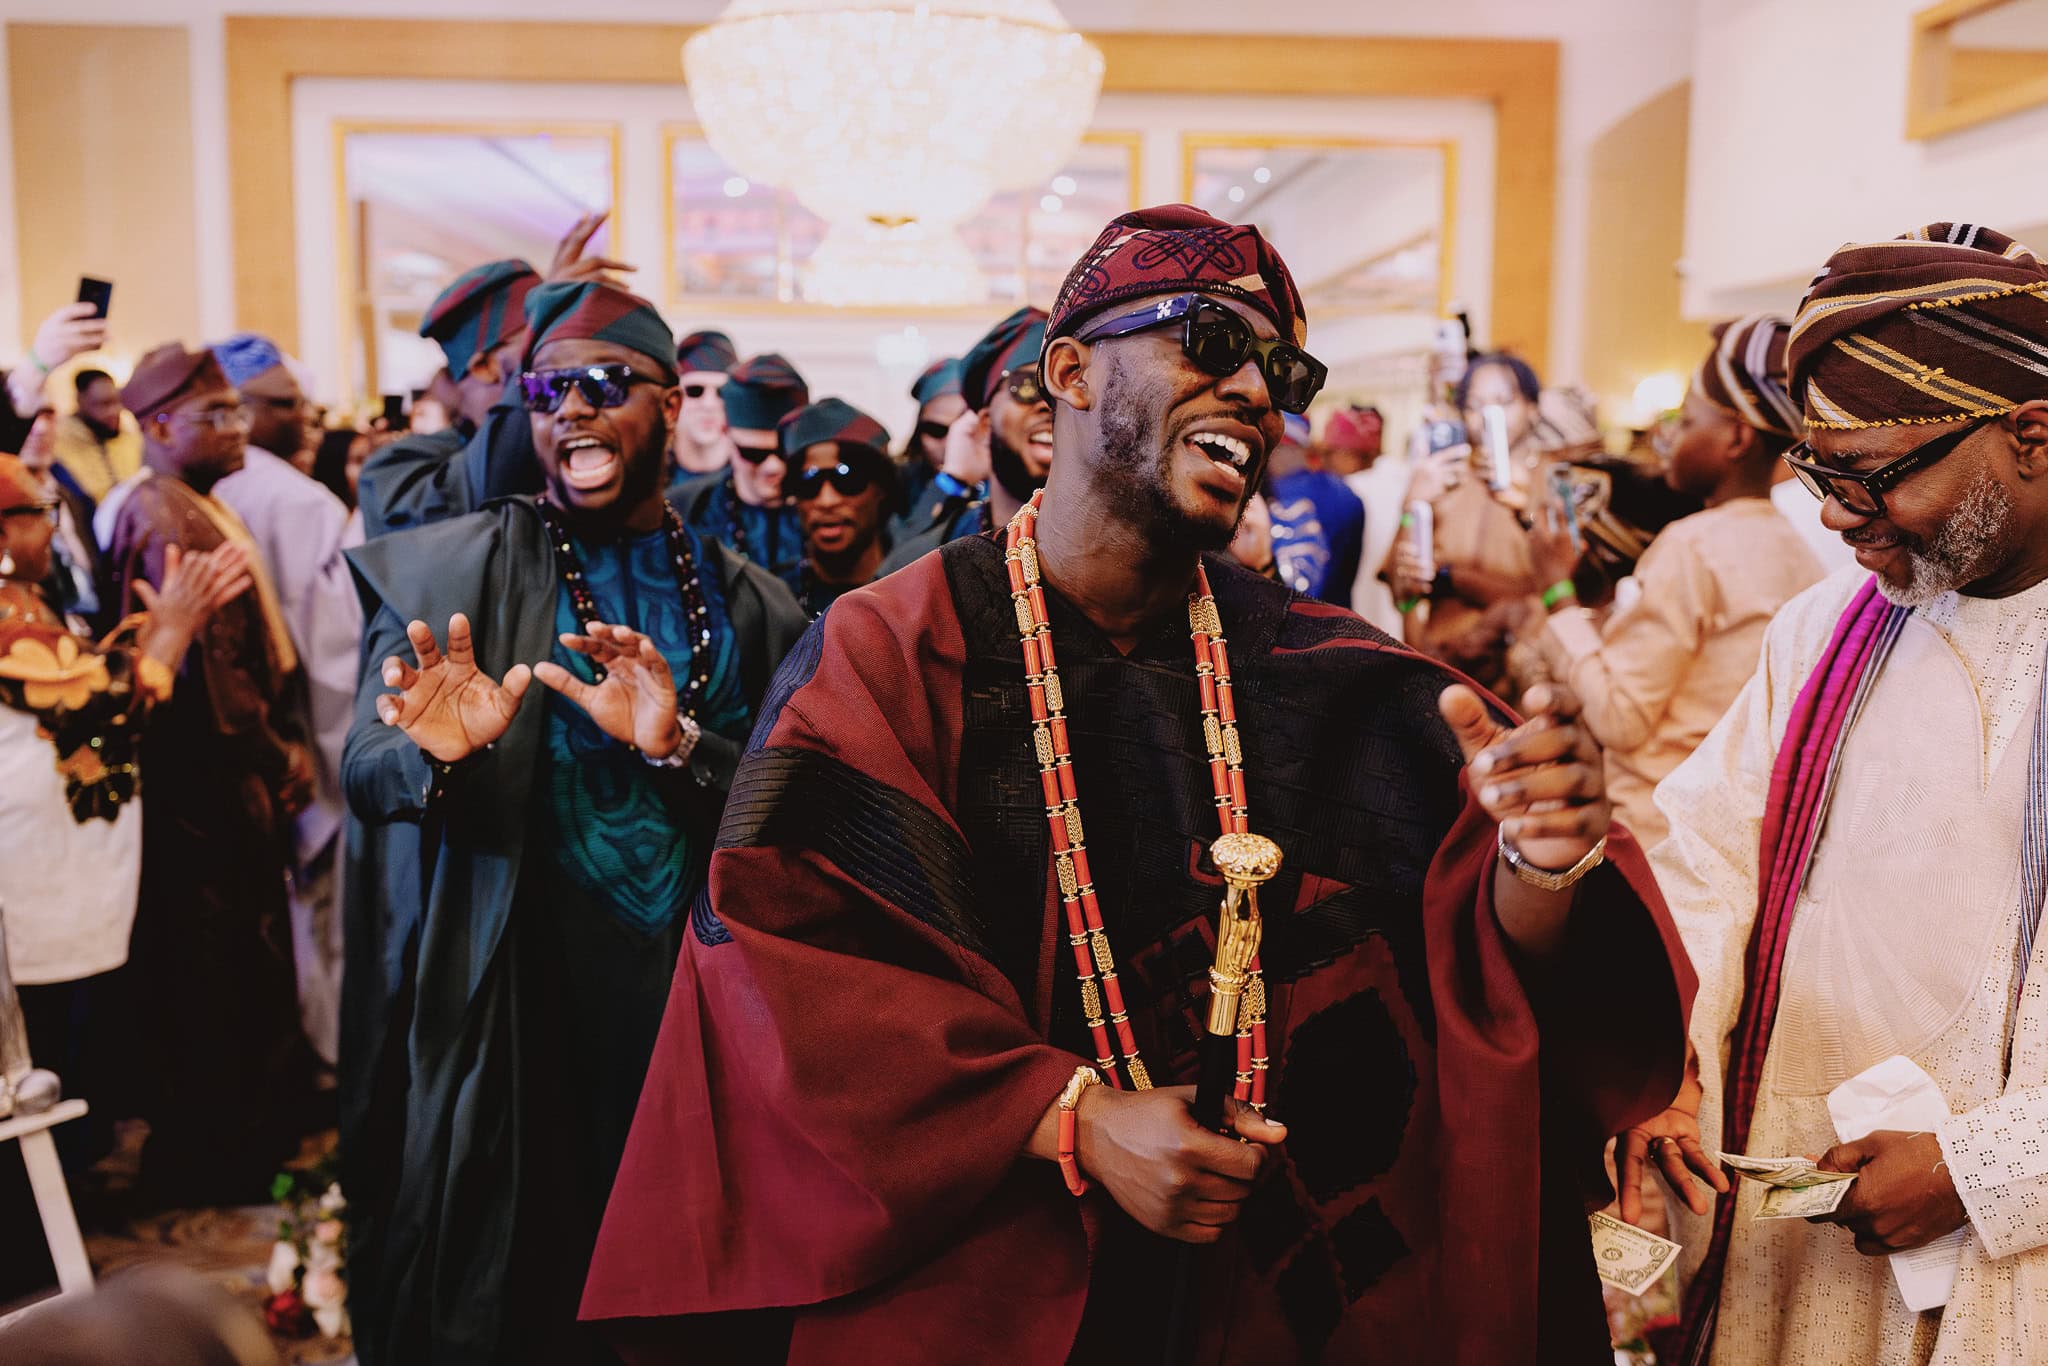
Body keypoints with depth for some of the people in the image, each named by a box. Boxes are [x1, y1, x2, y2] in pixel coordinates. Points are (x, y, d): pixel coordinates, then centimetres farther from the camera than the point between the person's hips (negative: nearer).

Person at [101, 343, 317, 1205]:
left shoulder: (200, 508, 13)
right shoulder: (171, 526, -19)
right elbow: (210, 672, -23)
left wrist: (283, 745, 10)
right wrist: (276, 755, -12)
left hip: (233, 774, 10)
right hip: (207, 786, -10)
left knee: (244, 963, 20)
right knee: (215, 972, 3)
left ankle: (258, 1123, 35)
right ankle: (219, 1155, 18)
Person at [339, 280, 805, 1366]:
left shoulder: (745, 602, 4)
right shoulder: (449, 571, 1)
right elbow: (367, 768, -3)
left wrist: (679, 748, -19)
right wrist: (439, 754, -25)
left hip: (691, 992, 2)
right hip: (508, 998, -1)